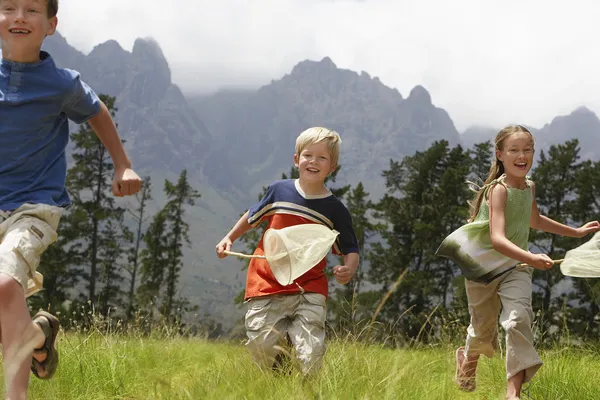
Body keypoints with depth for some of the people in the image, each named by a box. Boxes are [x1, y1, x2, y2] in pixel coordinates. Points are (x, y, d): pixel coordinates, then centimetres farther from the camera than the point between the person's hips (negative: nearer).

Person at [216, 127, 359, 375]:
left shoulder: (335, 210, 1)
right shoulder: (279, 190, 4)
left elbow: (350, 250, 7)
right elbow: (254, 216, 24)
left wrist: (348, 270, -13)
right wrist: (229, 238, 21)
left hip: (308, 292, -1)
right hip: (267, 286, 1)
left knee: (310, 358, -15)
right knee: (261, 347, -8)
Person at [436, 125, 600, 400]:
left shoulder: (529, 187, 0)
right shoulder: (499, 189, -23)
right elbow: (497, 238, -37)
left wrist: (575, 232, 27)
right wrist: (532, 258, -52)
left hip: (515, 266, 4)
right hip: (484, 265, -4)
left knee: (519, 317, -21)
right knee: (484, 327, 12)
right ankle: (467, 358, 49)